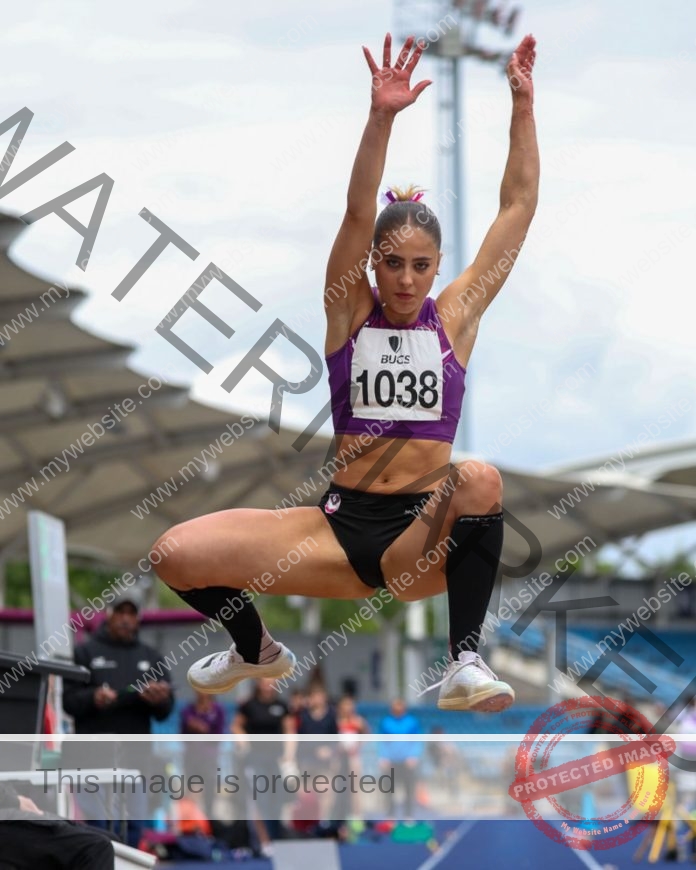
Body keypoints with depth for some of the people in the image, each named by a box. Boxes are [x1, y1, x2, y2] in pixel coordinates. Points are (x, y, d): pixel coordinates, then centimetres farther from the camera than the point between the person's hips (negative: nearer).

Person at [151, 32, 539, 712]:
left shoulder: (455, 317, 6)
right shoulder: (349, 312, 6)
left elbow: (518, 206, 4)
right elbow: (358, 214, -10)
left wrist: (523, 105, -3)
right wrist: (381, 118, -24)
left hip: (425, 536, -1)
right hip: (341, 526, 1)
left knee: (479, 480, -36)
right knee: (175, 555, -15)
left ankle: (466, 662, -26)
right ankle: (254, 650, 18)